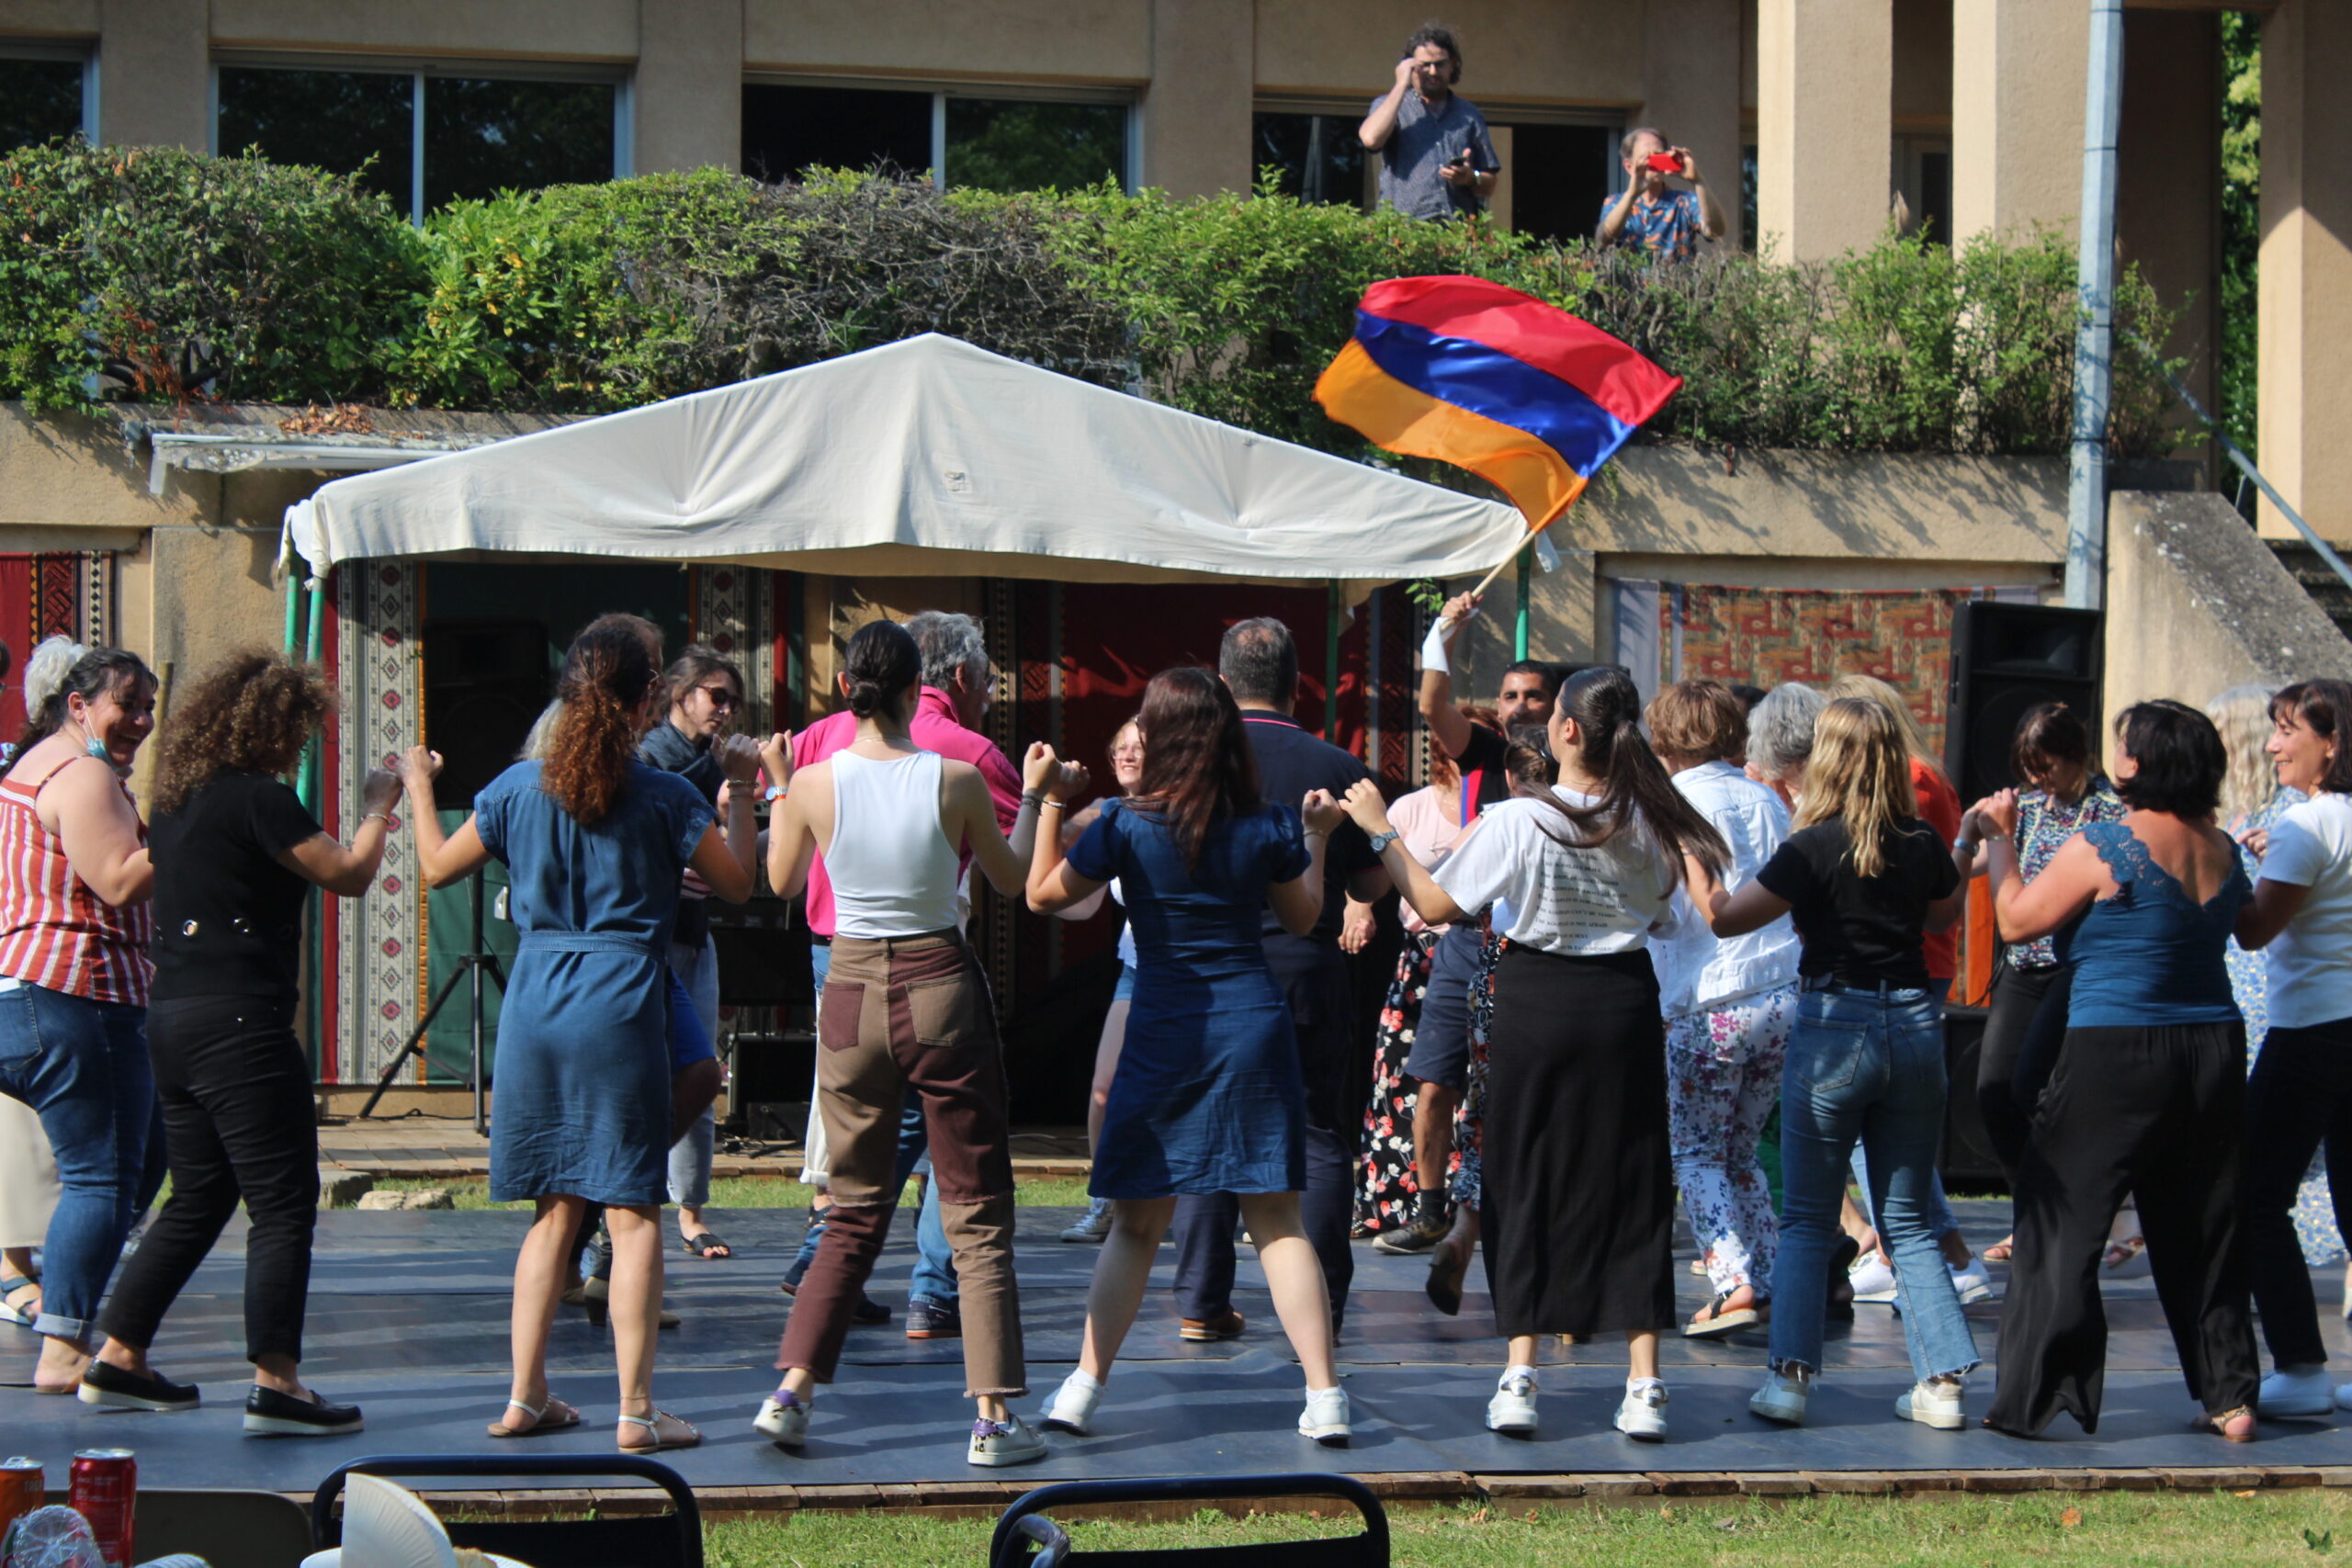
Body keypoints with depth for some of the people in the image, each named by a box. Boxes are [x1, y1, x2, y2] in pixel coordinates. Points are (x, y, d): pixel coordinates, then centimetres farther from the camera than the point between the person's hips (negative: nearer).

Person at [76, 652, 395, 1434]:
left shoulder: (176, 802, 14)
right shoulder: (258, 799, -11)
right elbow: (348, 874, -11)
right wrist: (377, 806, 7)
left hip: (171, 1018, 9)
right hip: (240, 1023, -9)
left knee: (197, 1200, 18)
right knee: (284, 1203, -6)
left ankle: (117, 1361, 22)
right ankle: (275, 1384, -10)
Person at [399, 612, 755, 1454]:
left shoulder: (518, 787, 3)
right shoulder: (665, 796, -7)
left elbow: (438, 867, 15)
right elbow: (738, 885, 3)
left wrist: (416, 786, 32)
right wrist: (741, 801, 18)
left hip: (534, 1005, 4)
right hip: (622, 1006, -4)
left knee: (554, 1210, 13)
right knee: (633, 1211, 0)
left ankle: (525, 1398, 16)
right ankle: (636, 1410, 0)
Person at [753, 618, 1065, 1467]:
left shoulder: (814, 784, -6)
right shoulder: (956, 781, -10)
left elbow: (781, 880, 12)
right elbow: (1009, 879, 7)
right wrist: (1035, 797, 21)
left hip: (851, 992, 2)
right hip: (943, 989, -2)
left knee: (855, 1213, 16)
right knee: (977, 1216, 5)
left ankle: (792, 1389, 7)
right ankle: (994, 1416, 1)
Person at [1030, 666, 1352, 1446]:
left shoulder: (1127, 825, -7)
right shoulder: (1266, 826, -1)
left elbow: (1043, 893, 3)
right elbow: (1303, 916, 14)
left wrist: (1046, 807, 12)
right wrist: (1317, 839, 27)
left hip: (1161, 1035, -1)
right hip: (1255, 1025, 1)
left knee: (1136, 1223, 9)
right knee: (1276, 1219, 3)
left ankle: (1083, 1386, 7)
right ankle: (1324, 1397, -1)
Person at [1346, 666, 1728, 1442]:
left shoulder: (1519, 821, -15)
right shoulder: (1649, 822, -4)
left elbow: (1435, 905, -9)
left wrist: (1382, 833, 1)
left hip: (1538, 1003, -3)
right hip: (1626, 1004, 3)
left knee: (1524, 1183, 7)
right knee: (1629, 1186, 7)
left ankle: (1519, 1379, 3)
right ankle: (1643, 1386, 4)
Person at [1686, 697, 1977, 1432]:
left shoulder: (1815, 848, -12)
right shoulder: (1925, 846, 2)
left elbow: (1724, 917, -8)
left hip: (1834, 1025, -4)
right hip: (1915, 1026, 4)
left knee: (1807, 1220, 5)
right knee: (1908, 1221, 11)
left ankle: (1790, 1377, -3)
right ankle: (1940, 1381, 5)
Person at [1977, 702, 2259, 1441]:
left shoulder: (2103, 848, -14)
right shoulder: (2223, 851, 4)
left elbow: (2017, 920, -7)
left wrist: (2001, 840, 7)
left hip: (2116, 1055, -6)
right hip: (2214, 1047, 6)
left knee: (2061, 1227, 2)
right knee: (2204, 1232, 14)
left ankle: (2034, 1400, 1)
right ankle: (2230, 1396, 17)